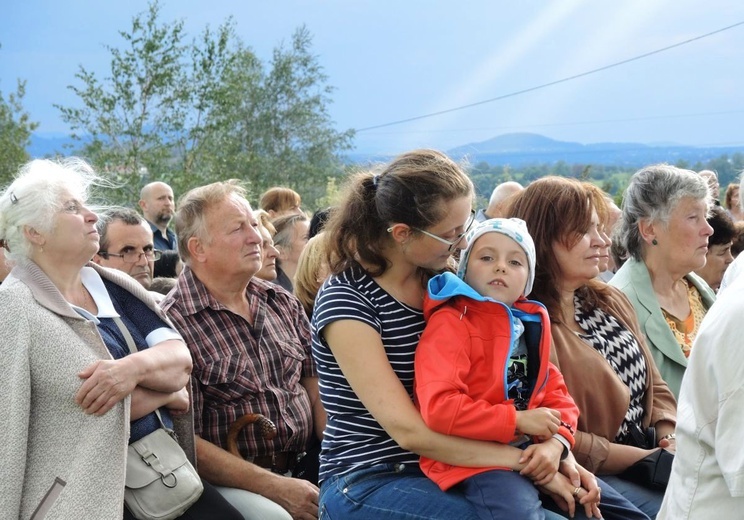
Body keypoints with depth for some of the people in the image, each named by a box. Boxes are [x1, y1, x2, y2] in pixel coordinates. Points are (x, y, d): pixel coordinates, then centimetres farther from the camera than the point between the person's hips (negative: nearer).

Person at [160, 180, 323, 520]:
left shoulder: (284, 303, 10)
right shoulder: (172, 323, -11)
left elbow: (315, 391, 10)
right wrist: (276, 486, -18)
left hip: (307, 466, 6)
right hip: (228, 481, -6)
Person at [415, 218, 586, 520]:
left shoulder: (530, 324, 16)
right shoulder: (450, 324, -9)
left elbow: (556, 394, 12)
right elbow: (438, 407, -21)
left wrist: (556, 442, -10)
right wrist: (518, 420, -18)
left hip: (532, 454, 8)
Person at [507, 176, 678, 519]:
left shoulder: (612, 301, 13)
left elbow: (654, 386, 17)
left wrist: (671, 440, -3)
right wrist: (653, 460, -15)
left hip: (649, 458, 8)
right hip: (591, 477, -8)